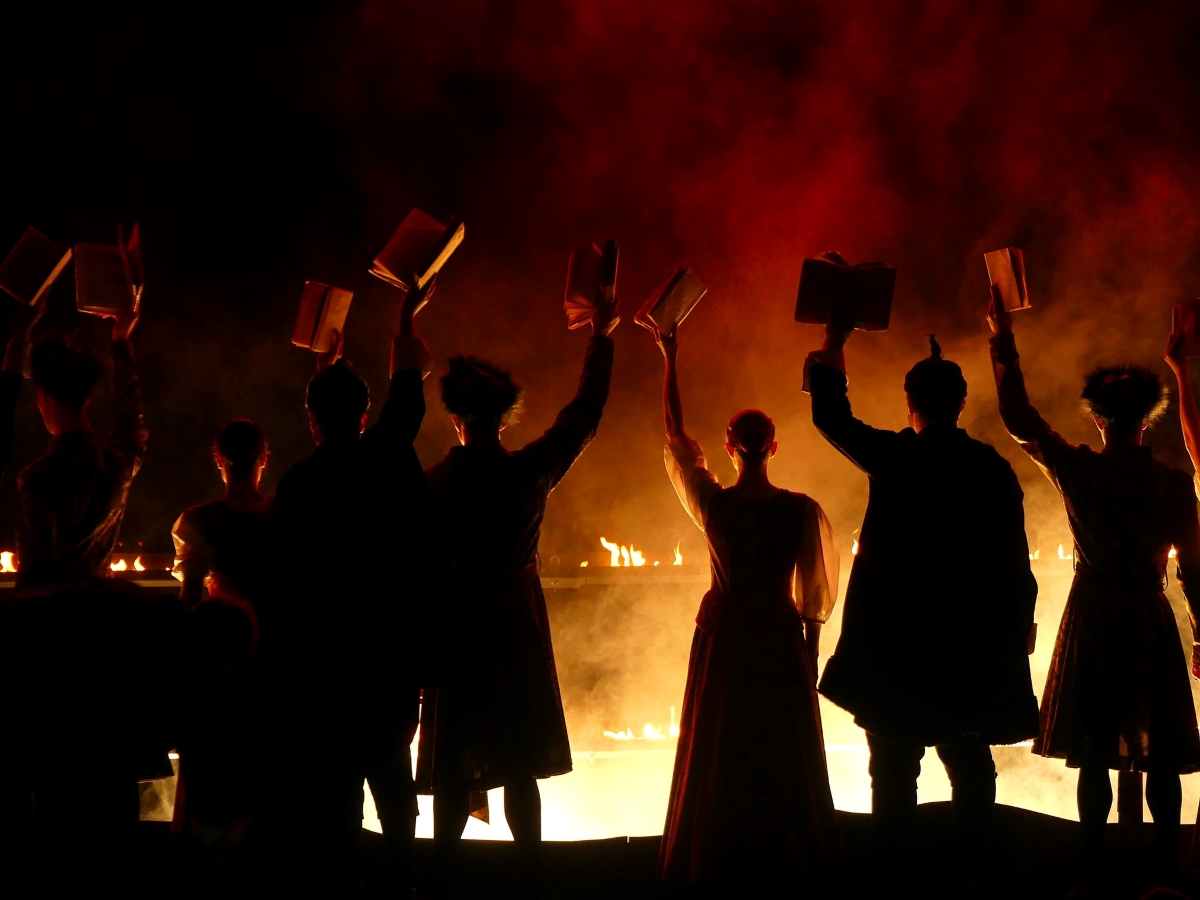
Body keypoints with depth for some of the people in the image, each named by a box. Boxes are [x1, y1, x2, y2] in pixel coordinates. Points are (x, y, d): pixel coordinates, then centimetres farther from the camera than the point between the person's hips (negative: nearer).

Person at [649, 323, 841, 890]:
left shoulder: (714, 503, -11)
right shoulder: (802, 511, -10)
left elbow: (675, 441, 3)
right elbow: (814, 594, -4)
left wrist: (670, 362, 9)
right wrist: (810, 657, 10)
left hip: (722, 638, 0)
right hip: (781, 638, 0)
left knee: (718, 754, 11)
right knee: (785, 757, 9)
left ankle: (717, 862, 17)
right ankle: (790, 859, 15)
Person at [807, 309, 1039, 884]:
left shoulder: (892, 458, -7)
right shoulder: (992, 467, 0)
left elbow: (830, 418, 8)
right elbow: (1015, 556, 3)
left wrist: (834, 345, 18)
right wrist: (1021, 622, 15)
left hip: (897, 637, -2)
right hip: (972, 638, 3)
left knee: (894, 760, 1)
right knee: (969, 757, 12)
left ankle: (894, 868, 1)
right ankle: (970, 866, 14)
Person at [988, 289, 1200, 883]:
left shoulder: (1078, 470, -8)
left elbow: (1018, 419, 2)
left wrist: (1003, 342, 8)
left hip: (1092, 620, 0)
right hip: (1152, 621, 0)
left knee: (1094, 756, 6)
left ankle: (1094, 870, 8)